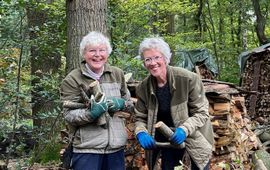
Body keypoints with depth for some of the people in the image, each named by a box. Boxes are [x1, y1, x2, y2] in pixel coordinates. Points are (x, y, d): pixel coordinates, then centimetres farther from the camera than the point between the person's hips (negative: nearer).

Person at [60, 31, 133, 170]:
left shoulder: (117, 74, 8)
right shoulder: (72, 79, -6)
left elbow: (130, 104, 15)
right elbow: (69, 115, -9)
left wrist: (121, 104, -7)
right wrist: (91, 114, -26)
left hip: (116, 146, 4)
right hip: (87, 149, -4)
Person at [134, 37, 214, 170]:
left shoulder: (188, 79, -21)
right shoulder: (143, 88, -10)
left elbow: (201, 112, -16)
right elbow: (140, 118, 0)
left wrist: (184, 129, -32)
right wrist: (141, 133, -22)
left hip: (194, 137, -3)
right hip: (168, 138, 3)